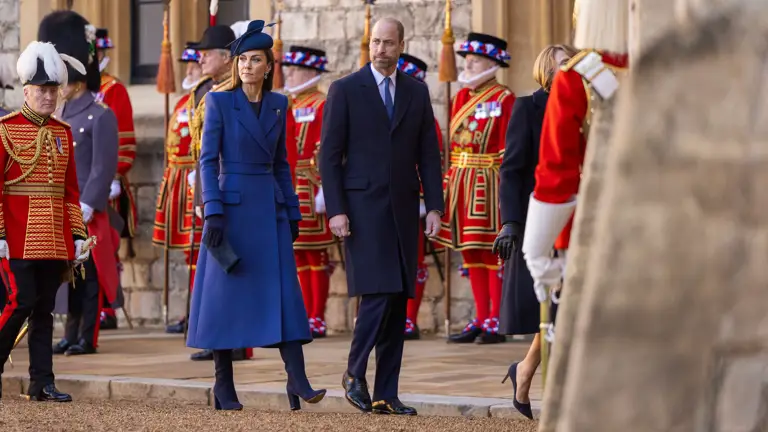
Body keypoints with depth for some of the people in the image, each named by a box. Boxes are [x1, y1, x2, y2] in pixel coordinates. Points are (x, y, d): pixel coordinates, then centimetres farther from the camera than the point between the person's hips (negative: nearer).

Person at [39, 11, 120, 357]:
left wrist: (86, 206, -18)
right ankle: (71, 335, 15)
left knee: (88, 275, -1)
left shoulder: (100, 116, -9)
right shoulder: (61, 116, 15)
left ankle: (88, 338, 4)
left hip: (87, 211, -7)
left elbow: (104, 167, -14)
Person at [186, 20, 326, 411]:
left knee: (284, 292, -4)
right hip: (232, 206, -4)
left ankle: (297, 380, -6)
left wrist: (292, 211, 12)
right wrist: (212, 213, -14)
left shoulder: (278, 105, 10)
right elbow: (207, 159, -6)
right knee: (225, 294, 0)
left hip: (270, 208, 4)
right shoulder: (218, 102, -3)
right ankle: (223, 385, 8)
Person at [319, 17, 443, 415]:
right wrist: (335, 210, -10)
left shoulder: (417, 92, 10)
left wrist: (434, 207, 2)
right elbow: (329, 154, -3)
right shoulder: (345, 90, 0)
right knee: (377, 296, -14)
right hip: (363, 207, -4)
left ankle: (385, 395, 6)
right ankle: (354, 372, 7)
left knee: (398, 304, 2)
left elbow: (428, 154, 10)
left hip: (403, 210, 4)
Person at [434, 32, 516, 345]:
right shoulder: (461, 98, 14)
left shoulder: (504, 99, -6)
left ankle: (496, 321, 1)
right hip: (461, 184, 7)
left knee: (492, 251, -4)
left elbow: (508, 150, -10)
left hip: (489, 183, -7)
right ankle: (481, 319, 14)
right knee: (471, 253, 8)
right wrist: (449, 183, 11)